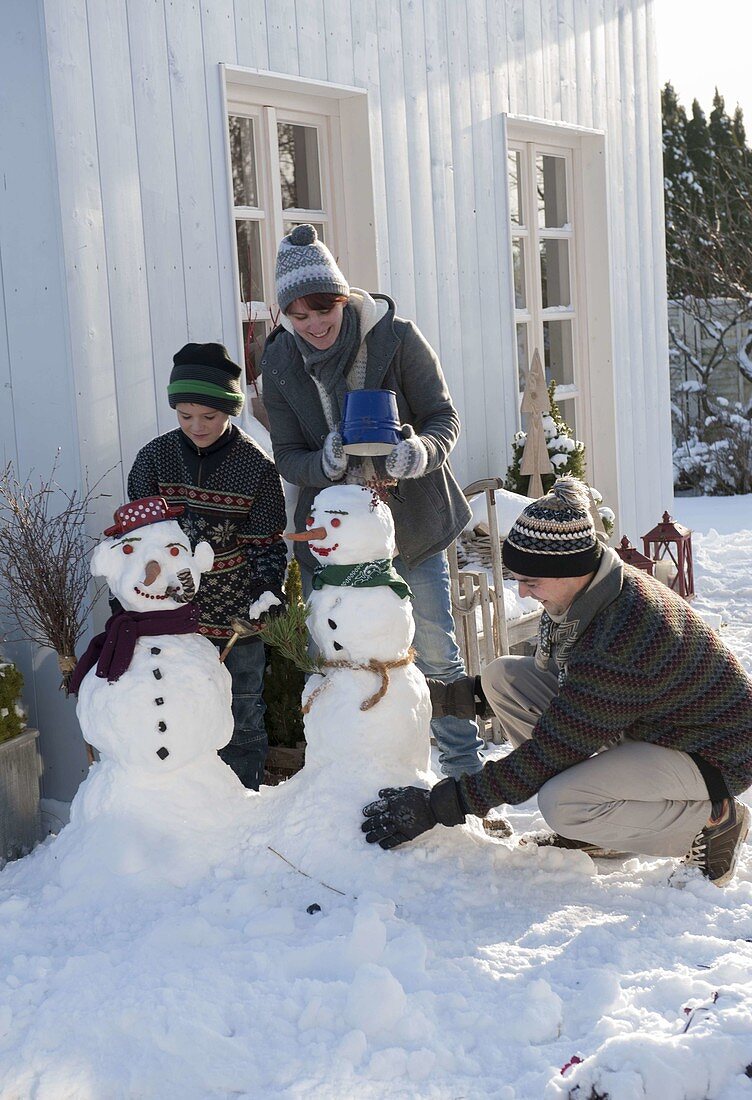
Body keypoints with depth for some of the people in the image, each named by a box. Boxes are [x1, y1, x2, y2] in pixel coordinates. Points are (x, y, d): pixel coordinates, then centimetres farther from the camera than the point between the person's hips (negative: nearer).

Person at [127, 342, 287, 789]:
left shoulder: (257, 466, -7)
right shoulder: (155, 457, -2)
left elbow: (266, 542, -1)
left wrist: (269, 587, -18)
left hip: (237, 617, -1)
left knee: (242, 721, 10)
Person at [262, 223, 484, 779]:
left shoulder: (397, 337, -13)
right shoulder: (280, 361, -5)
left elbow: (444, 417, -8)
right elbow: (288, 457, -3)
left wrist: (421, 451, -31)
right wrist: (328, 464, -26)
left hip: (414, 525, -2)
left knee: (437, 655, 4)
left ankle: (467, 770, 20)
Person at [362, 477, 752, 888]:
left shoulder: (617, 644, -35)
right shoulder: (587, 592, -7)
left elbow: (549, 752, -29)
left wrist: (438, 806, -25)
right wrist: (448, 696, 2)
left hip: (710, 757, -9)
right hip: (644, 722, 9)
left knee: (560, 804, -32)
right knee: (501, 676, -3)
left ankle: (715, 819, -7)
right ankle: (595, 820, 5)